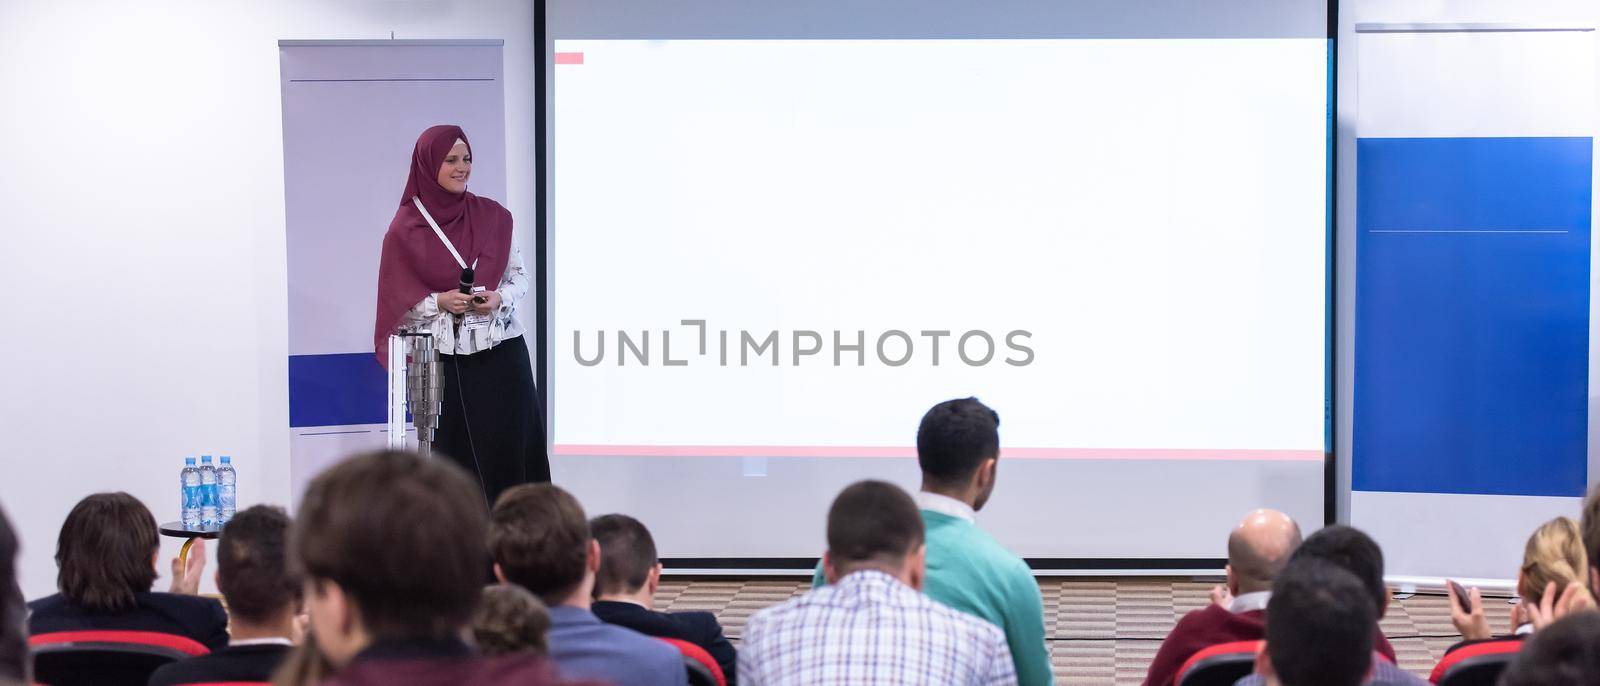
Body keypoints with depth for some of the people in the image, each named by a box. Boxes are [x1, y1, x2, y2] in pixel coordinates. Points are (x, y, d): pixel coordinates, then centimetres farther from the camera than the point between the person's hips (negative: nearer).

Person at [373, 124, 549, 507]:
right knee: (454, 457, -1)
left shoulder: (493, 217, 5)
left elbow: (519, 277, 10)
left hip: (500, 356, 2)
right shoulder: (405, 230, -1)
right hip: (441, 362, -1)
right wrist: (440, 302, -15)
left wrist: (499, 299, -10)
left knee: (508, 451, -3)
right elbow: (398, 301, 1)